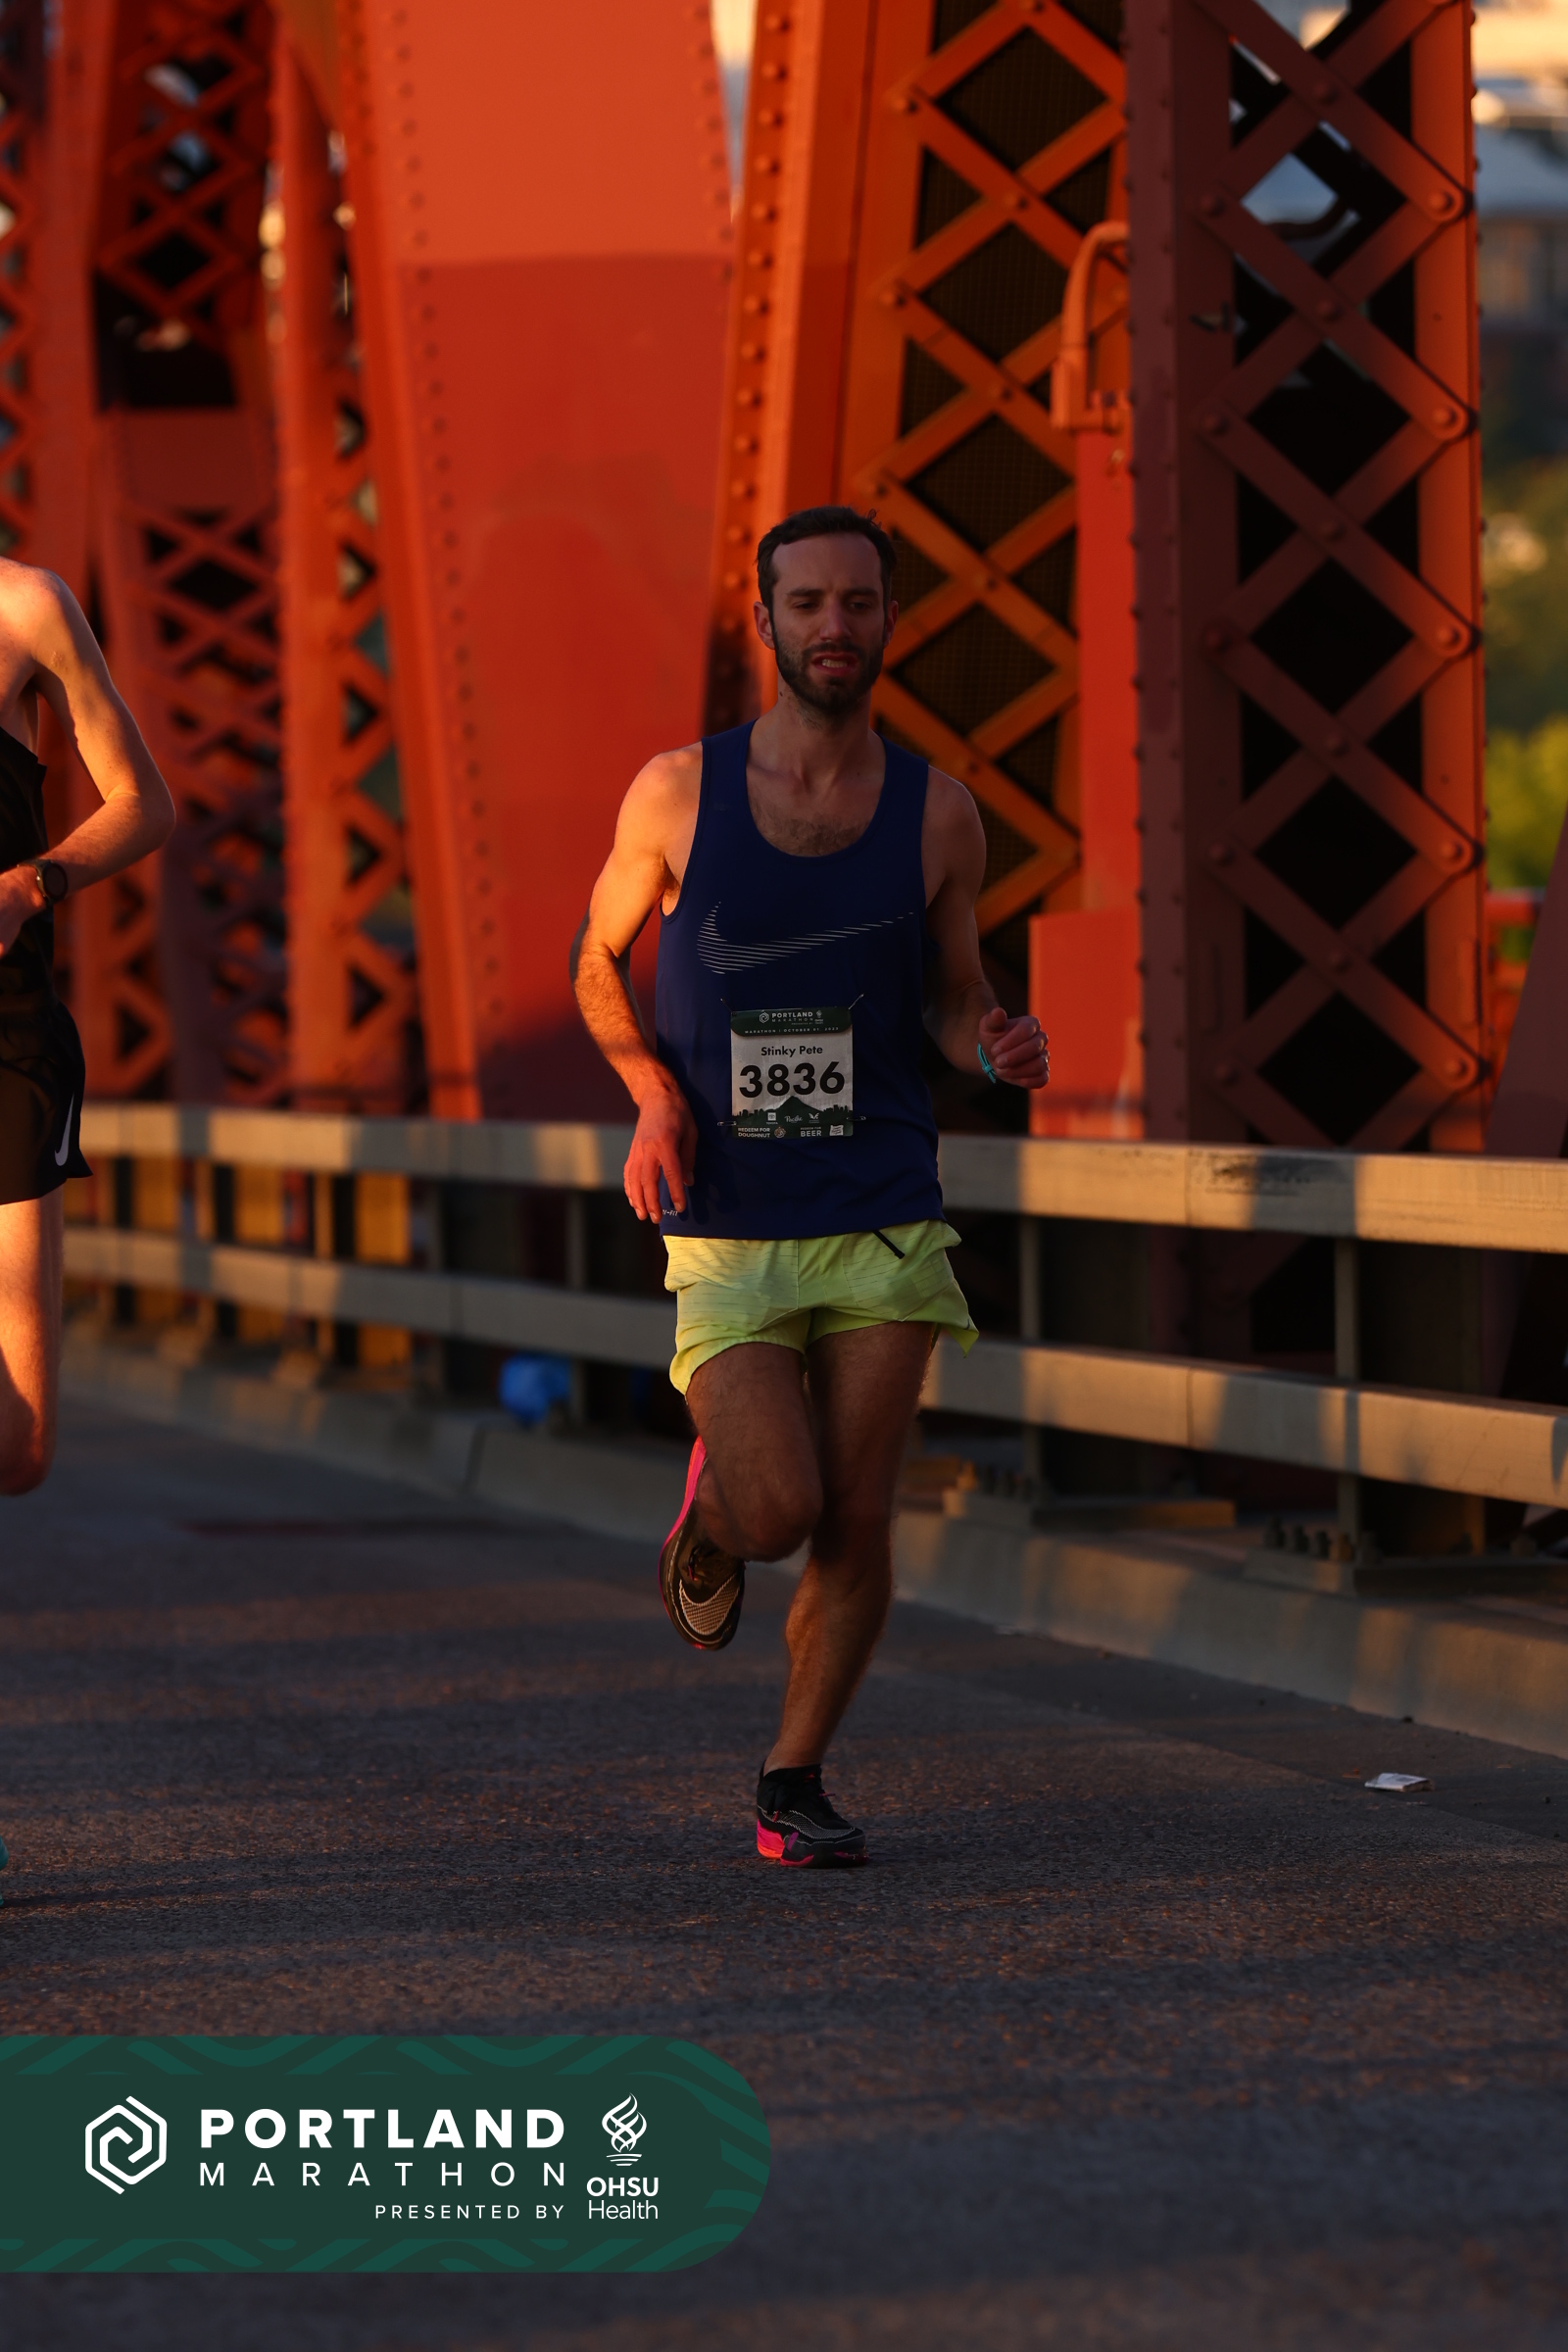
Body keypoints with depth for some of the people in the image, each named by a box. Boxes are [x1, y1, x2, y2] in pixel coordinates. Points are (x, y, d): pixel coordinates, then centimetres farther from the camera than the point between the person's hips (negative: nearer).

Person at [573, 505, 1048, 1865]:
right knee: (778, 1511, -14)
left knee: (857, 1525, -1)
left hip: (883, 1223, 2)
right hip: (727, 1229, -2)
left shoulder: (937, 816, 2)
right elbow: (598, 961, 11)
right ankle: (710, 1507, 23)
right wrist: (652, 1091, -7)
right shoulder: (679, 794, -2)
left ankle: (795, 1781, 18)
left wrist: (998, 1045, -8)